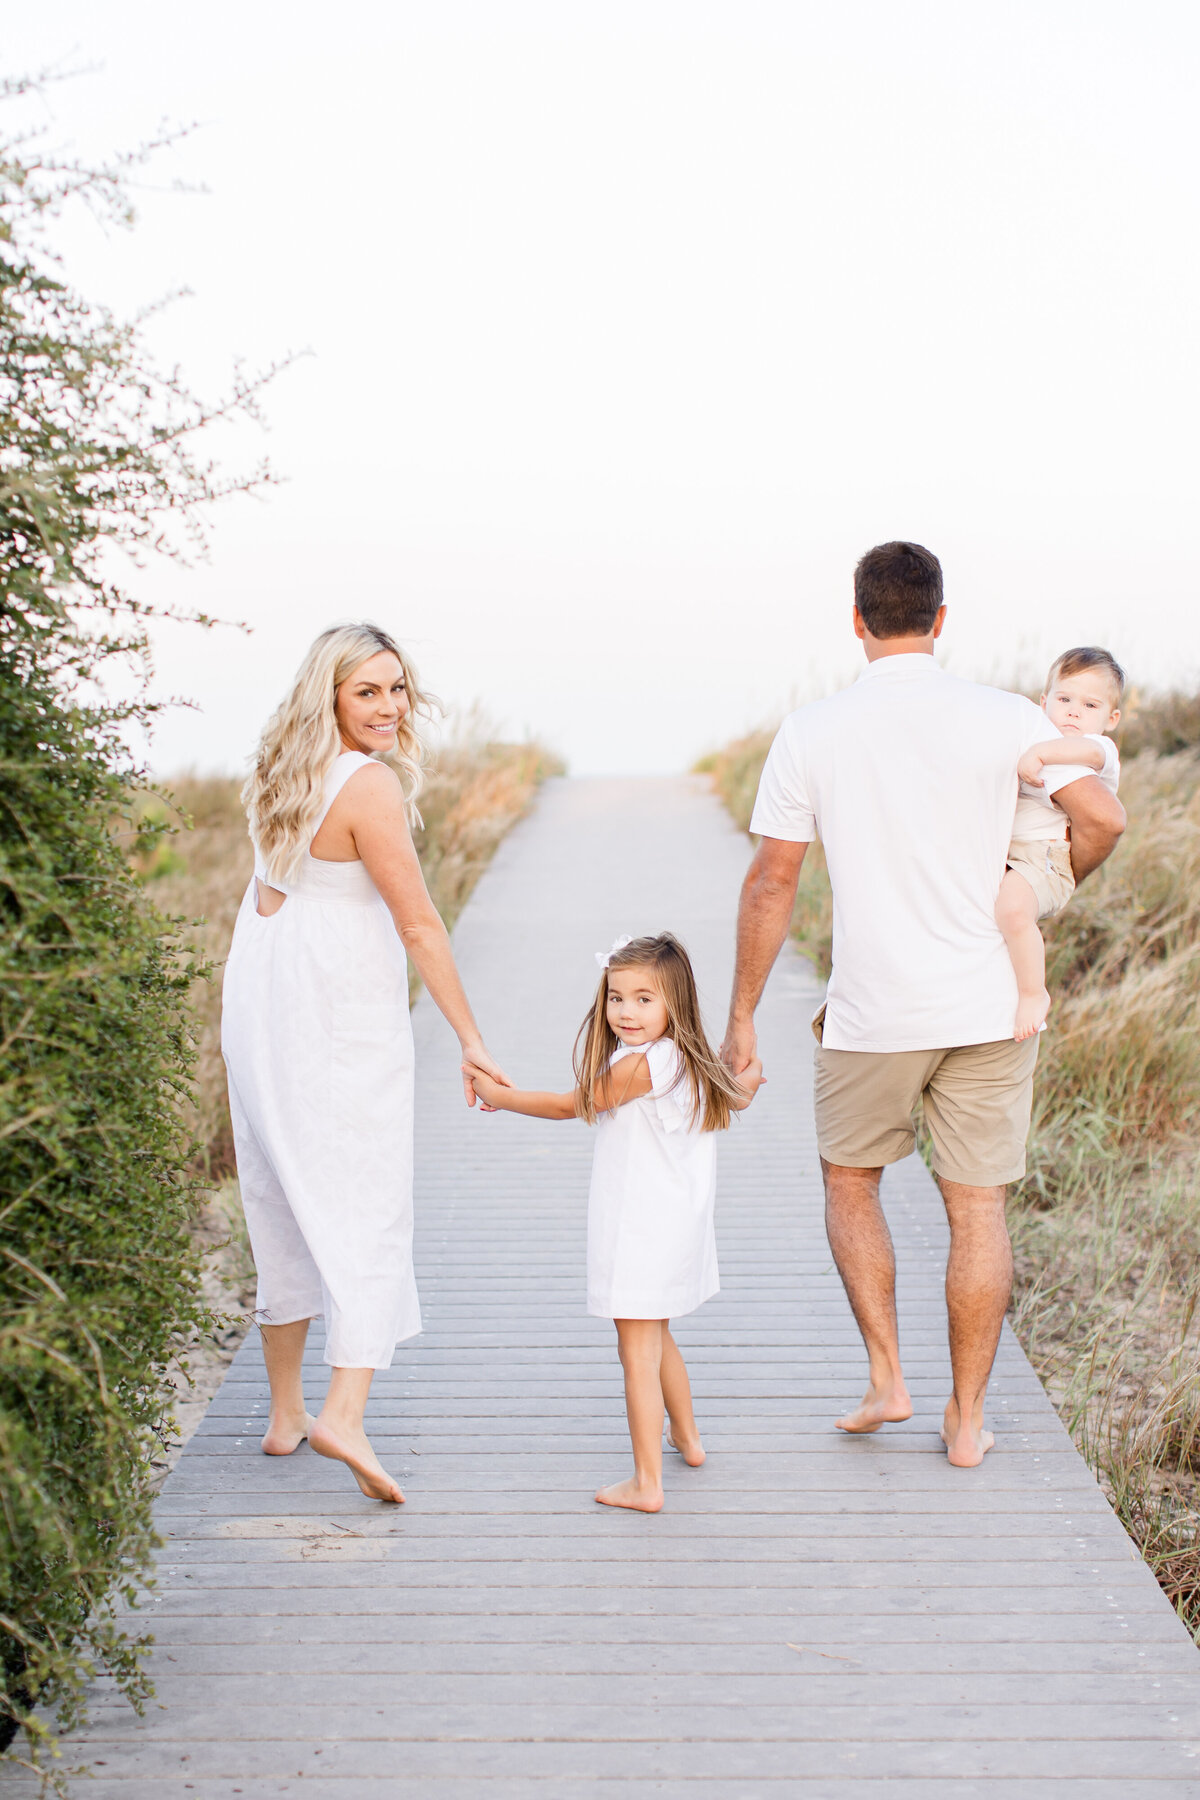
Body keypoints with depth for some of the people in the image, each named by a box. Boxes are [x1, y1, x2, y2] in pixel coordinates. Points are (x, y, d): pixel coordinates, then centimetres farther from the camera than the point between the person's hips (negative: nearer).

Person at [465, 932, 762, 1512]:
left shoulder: (640, 1064, -18)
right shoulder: (689, 1062, 7)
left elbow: (572, 1104, -8)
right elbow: (734, 1097, 24)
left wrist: (500, 1095, 1)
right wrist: (748, 1075, 44)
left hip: (641, 1230, -10)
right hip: (677, 1225, 10)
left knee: (637, 1352, -7)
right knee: (655, 1338, 27)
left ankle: (647, 1482, -8)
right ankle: (686, 1438, 43)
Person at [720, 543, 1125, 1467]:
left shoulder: (810, 732, -4)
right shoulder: (1005, 716, -4)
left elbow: (771, 885, -2)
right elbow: (1104, 819, -10)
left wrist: (742, 1019, 6)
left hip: (873, 1015, -1)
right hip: (989, 1008, 1)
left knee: (850, 1180, 22)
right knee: (977, 1208, 10)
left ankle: (887, 1377, 16)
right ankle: (967, 1419, 17)